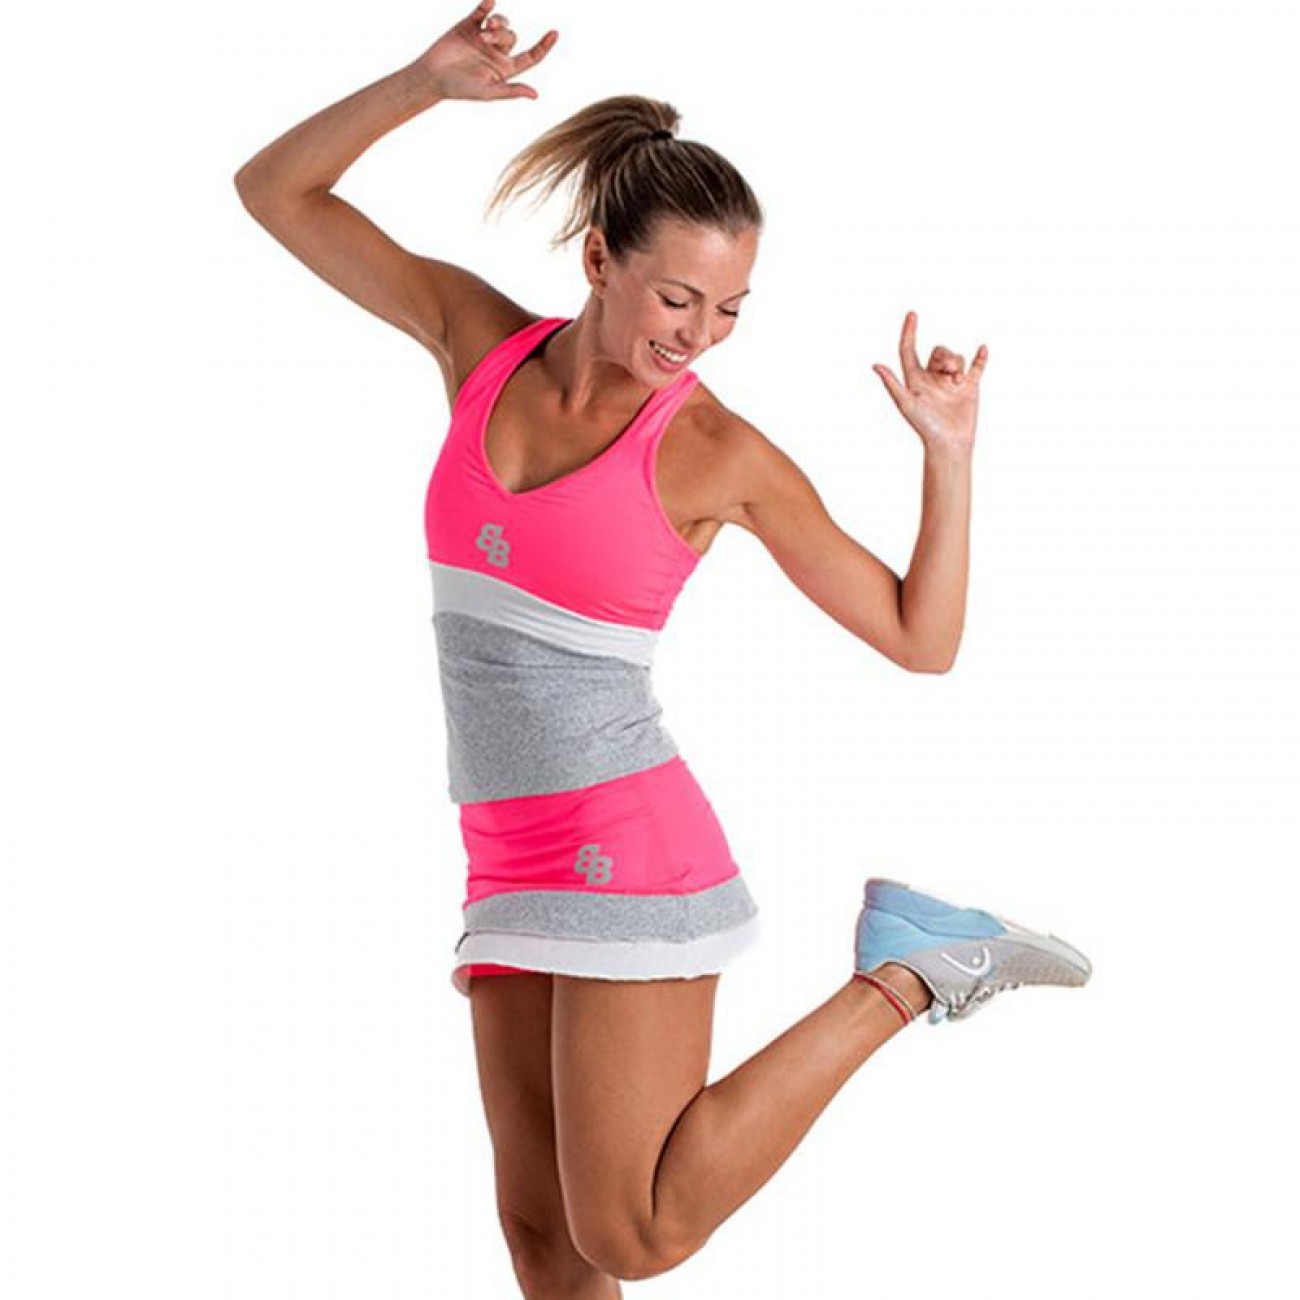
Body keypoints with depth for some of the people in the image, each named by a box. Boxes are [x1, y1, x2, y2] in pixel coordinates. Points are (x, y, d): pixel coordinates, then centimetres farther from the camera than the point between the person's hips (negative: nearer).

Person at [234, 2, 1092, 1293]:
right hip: (512, 863, 5)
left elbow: (920, 639, -1)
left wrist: (948, 451, -12)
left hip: (630, 854, -5)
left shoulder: (718, 452, -8)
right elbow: (275, 190, 5)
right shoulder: (482, 339, 2)